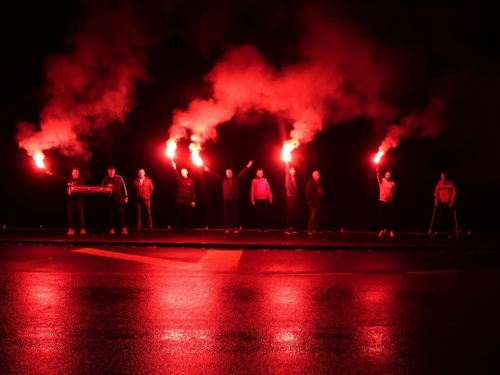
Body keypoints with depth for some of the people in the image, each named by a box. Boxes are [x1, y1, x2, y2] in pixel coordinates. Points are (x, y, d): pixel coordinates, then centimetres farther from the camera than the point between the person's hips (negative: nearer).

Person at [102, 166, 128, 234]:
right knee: (111, 213, 2)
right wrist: (107, 186, -10)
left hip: (118, 197, -2)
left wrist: (125, 197, 1)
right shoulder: (106, 179, 10)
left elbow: (123, 187, 6)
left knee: (121, 213, -6)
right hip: (109, 198, 2)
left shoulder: (119, 178, 6)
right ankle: (112, 228, 9)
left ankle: (123, 228, -6)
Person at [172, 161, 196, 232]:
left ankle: (190, 228, 7)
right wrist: (174, 167, -31)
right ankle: (177, 228, 8)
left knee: (188, 215, 3)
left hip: (188, 200, -1)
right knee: (178, 215, 3)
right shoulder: (179, 178, 7)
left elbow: (193, 191, 2)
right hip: (179, 199, 1)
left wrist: (193, 200, -5)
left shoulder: (190, 181, 4)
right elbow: (176, 174, -13)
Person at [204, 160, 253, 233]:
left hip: (234, 199, -1)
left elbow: (242, 172, 1)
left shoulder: (236, 179, 5)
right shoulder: (223, 179, 6)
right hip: (226, 199, 1)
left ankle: (236, 228, 4)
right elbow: (215, 175, 4)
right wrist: (208, 170, 0)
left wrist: (247, 166, -6)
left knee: (235, 214, 2)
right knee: (227, 214, 4)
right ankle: (228, 228, 8)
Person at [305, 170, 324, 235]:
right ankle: (310, 230, -7)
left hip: (319, 203, 7)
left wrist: (322, 201, 8)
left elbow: (322, 192, 21)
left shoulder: (319, 183, 18)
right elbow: (307, 193, -8)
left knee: (318, 217, 4)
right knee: (313, 216, -10)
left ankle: (316, 229, 8)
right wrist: (311, 202, -14)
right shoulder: (310, 183, -2)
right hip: (313, 203, -7)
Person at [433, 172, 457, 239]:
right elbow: (436, 192, 5)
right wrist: (436, 201, -2)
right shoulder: (439, 183, 4)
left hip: (449, 203, -2)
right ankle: (439, 230, 9)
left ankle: (449, 233, 5)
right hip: (441, 203, 2)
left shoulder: (451, 183, -1)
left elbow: (454, 193, -3)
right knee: (440, 217, -3)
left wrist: (453, 202, -9)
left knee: (450, 218, -1)